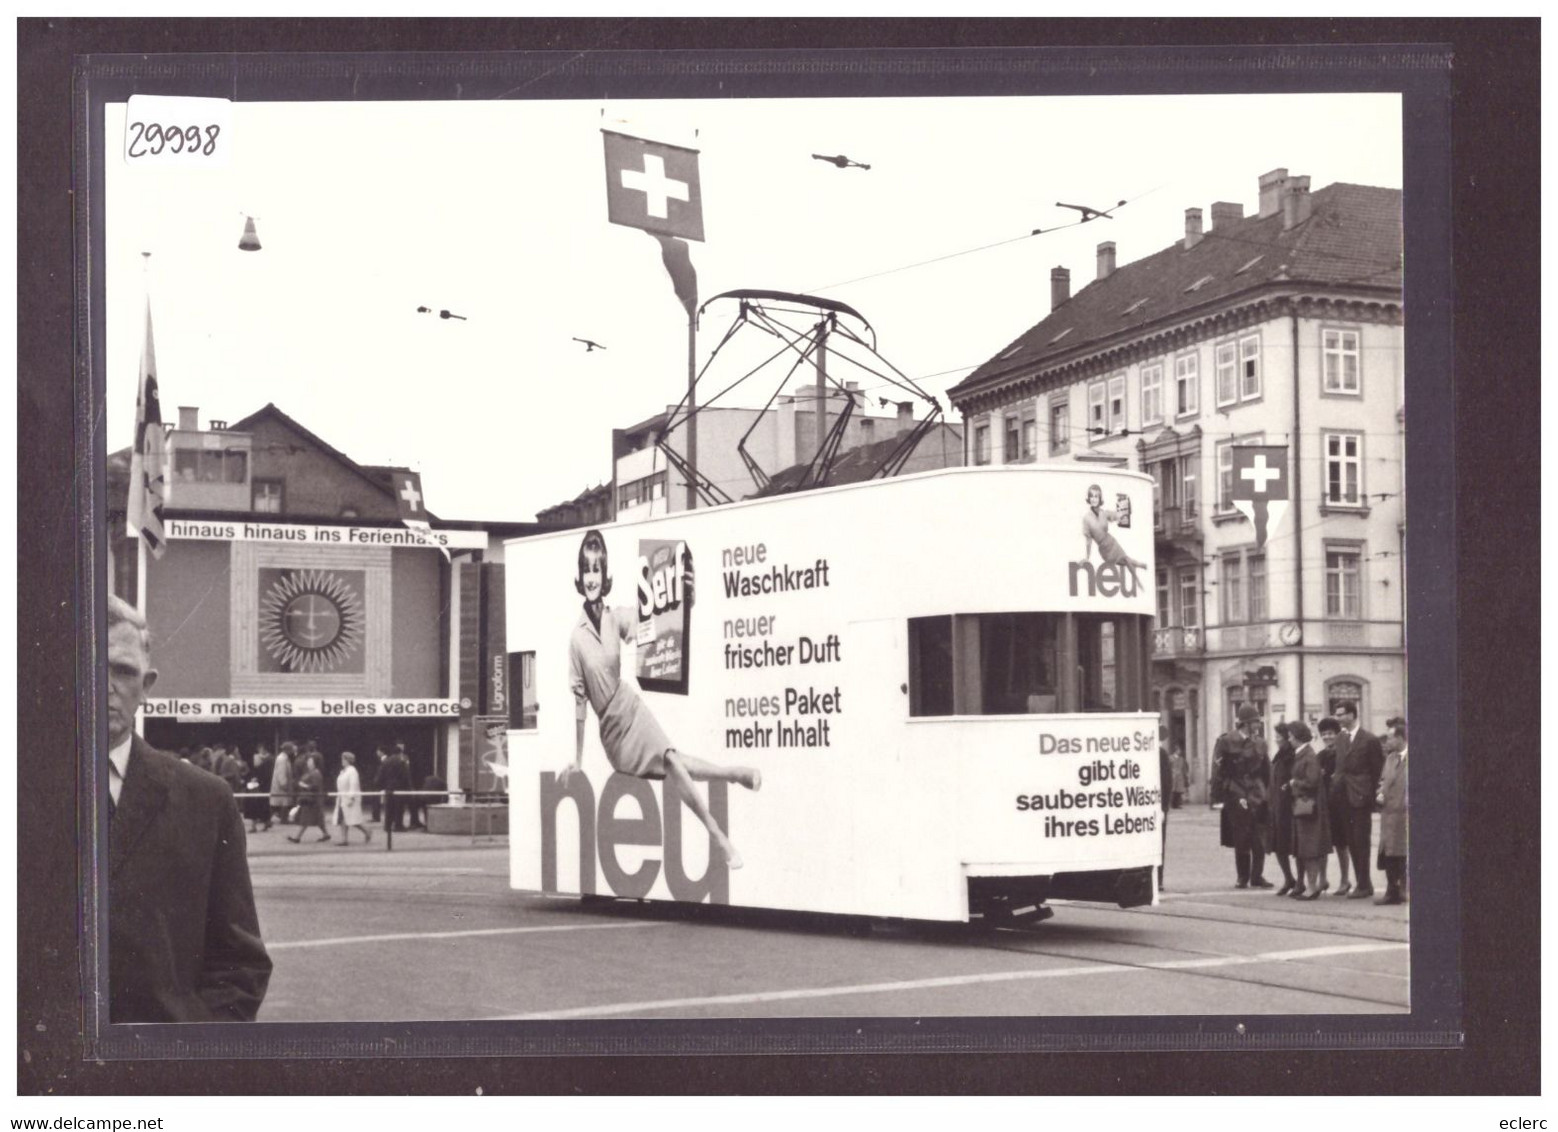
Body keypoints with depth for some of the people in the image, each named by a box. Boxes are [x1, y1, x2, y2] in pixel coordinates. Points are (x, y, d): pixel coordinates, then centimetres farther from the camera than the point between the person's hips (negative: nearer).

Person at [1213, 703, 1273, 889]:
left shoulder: (1259, 744, 9)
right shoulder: (1227, 742, -5)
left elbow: (1266, 772, 11)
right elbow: (1219, 771, -6)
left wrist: (1267, 794, 3)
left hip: (1257, 797, 4)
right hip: (1237, 797, -4)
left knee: (1260, 840, 1)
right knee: (1241, 840, 1)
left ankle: (1256, 876, 9)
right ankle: (1243, 877, 10)